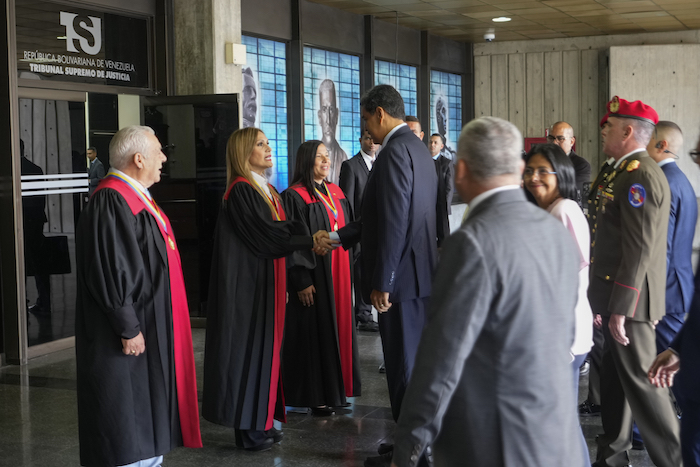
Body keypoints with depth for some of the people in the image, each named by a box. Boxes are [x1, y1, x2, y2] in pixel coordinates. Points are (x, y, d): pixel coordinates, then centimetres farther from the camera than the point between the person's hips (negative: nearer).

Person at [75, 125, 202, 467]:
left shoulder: (137, 196, 13)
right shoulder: (111, 202, -19)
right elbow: (110, 270, -24)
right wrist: (128, 328, -23)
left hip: (152, 327, 10)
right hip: (131, 333, -10)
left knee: (149, 411, 16)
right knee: (128, 415, -2)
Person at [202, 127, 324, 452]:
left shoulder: (268, 190, 14)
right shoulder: (241, 191, -14)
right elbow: (266, 235, -21)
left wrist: (284, 284, 10)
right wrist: (310, 237, -15)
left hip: (268, 283, 9)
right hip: (247, 284, -9)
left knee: (266, 347, 10)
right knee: (249, 347, -3)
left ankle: (261, 421, 18)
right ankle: (247, 429, 5)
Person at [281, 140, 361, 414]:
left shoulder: (336, 193, 11)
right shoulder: (294, 197, -11)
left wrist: (349, 271, 14)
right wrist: (302, 282, -19)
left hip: (339, 276, 7)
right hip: (313, 276, -7)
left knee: (338, 328, 11)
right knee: (315, 331, -1)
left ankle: (336, 389, 21)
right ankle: (315, 396, 8)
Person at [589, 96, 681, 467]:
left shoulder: (638, 176, -17)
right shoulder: (628, 172, 14)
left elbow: (639, 248, -23)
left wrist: (619, 308, -23)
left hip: (629, 298, -10)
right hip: (618, 296, 10)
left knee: (641, 381, -4)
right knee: (617, 378, 17)